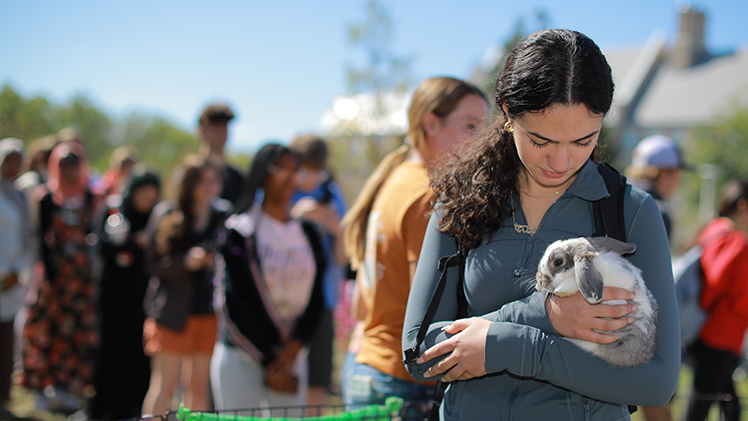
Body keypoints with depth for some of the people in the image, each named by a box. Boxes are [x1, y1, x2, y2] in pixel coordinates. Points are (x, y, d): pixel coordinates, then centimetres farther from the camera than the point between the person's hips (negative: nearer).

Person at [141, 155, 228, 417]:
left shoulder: (223, 217, 7)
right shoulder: (166, 215, 0)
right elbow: (152, 263, -2)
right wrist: (186, 261, -17)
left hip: (210, 312, 3)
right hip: (174, 313, -3)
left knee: (199, 386, 7)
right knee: (165, 384, -3)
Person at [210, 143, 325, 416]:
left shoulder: (307, 234, 11)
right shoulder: (240, 230, -3)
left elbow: (316, 298, 8)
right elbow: (235, 303, -7)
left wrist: (295, 345, -8)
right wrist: (268, 363, -8)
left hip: (292, 358, 4)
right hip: (242, 359, -4)